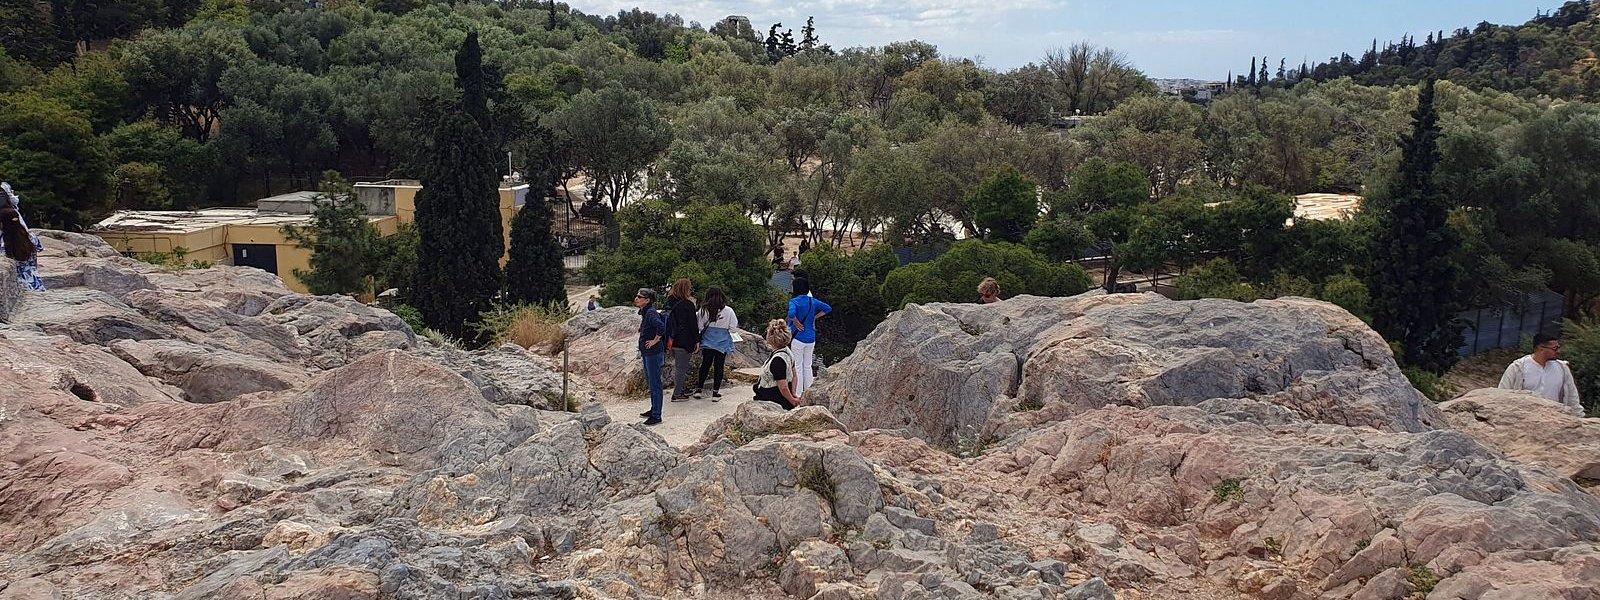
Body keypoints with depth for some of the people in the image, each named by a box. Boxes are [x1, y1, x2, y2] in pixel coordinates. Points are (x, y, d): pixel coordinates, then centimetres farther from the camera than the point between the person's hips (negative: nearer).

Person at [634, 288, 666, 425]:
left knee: (655, 384, -4)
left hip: (653, 353, -10)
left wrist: (655, 340, -23)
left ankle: (656, 416, 1)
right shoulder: (645, 312, 11)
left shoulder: (650, 312, -20)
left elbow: (661, 327, -34)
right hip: (647, 353, 10)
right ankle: (653, 410, 32)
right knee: (650, 383, 20)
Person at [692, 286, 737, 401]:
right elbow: (734, 327, -7)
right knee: (719, 367, 7)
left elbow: (699, 327, -4)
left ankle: (699, 389, 19)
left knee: (705, 365, 14)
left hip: (707, 342, 1)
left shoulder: (704, 310, -7)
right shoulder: (728, 310, -10)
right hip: (722, 343, -1)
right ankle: (715, 393, 10)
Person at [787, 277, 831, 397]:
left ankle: (797, 394, 8)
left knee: (797, 367, 3)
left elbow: (791, 313, -35)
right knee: (807, 366, 15)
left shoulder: (794, 301, -15)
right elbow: (828, 308, 12)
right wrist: (814, 317, 9)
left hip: (797, 338, -6)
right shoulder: (812, 301, 4)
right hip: (811, 338, 6)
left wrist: (796, 322, -17)